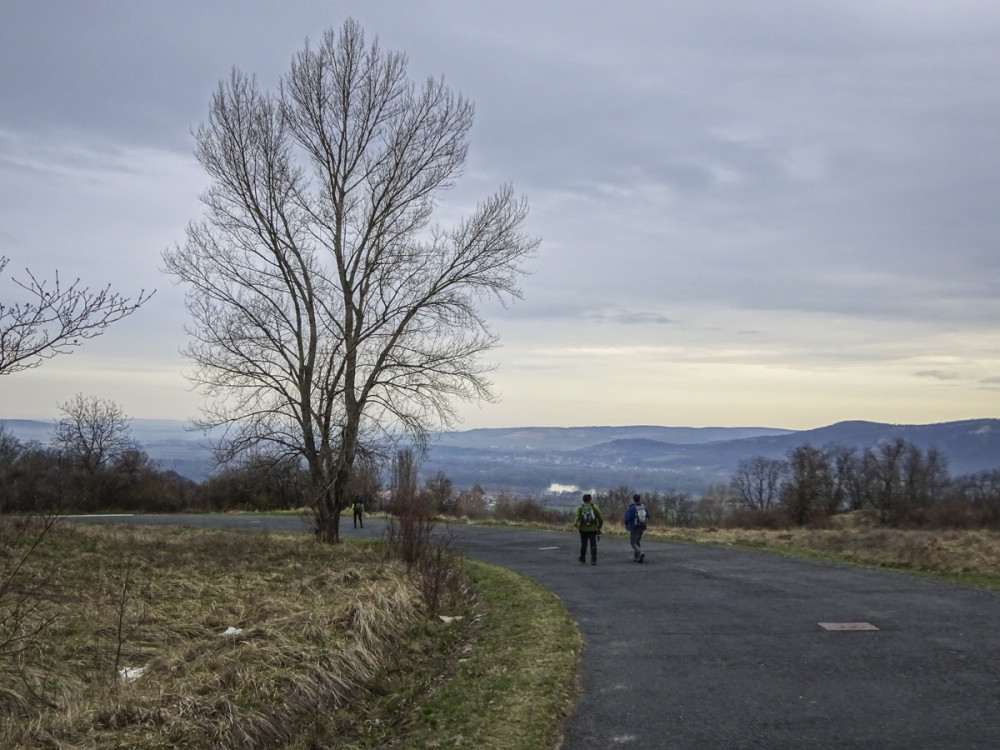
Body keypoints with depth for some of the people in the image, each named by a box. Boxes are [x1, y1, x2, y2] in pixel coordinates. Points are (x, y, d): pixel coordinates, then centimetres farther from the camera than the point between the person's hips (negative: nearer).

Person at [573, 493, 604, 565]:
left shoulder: (580, 508, 2)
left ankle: (582, 558, 27)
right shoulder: (595, 507, 1)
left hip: (583, 529, 1)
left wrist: (575, 524, -24)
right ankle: (593, 560, -9)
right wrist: (600, 526, 16)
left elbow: (577, 516, -15)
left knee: (583, 544, 15)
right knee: (593, 545, -1)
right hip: (593, 529, -1)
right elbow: (601, 518, 2)